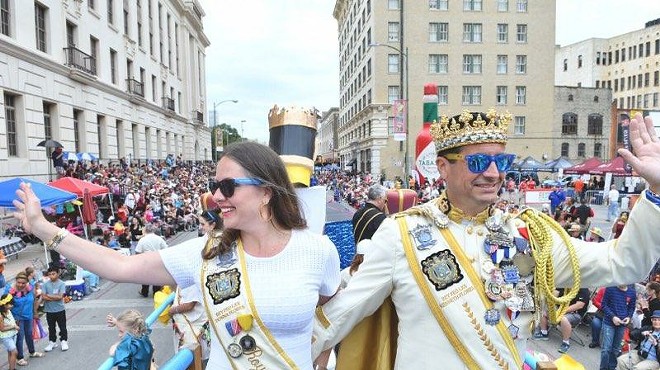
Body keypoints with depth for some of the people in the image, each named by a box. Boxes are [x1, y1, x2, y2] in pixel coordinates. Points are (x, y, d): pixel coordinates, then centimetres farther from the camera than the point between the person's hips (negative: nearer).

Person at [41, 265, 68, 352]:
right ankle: (52, 342, 30)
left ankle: (64, 341, 21)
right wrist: (55, 298, -18)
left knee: (62, 327, 7)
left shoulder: (61, 284, -9)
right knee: (51, 328, 16)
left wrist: (48, 296, -13)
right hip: (49, 310, 2)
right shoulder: (46, 284, -3)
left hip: (60, 310, -2)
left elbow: (60, 296, -18)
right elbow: (43, 297, -11)